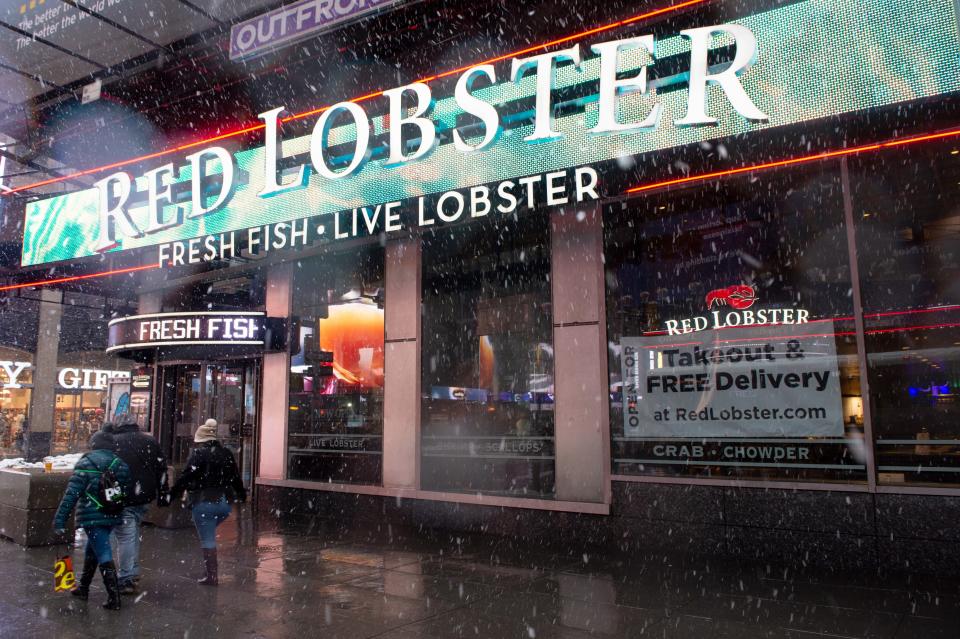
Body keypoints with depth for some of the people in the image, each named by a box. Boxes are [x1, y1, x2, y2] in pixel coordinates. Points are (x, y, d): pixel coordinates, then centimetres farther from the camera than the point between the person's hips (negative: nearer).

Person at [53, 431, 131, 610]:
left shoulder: (85, 463, -7)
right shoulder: (120, 464, 7)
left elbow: (72, 494, -12)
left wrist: (59, 520, -9)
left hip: (92, 517, -5)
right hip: (112, 517, 5)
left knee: (104, 556, -5)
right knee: (91, 550, 25)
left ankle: (114, 598, -6)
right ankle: (83, 588, 35)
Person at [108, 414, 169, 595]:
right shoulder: (151, 442, 8)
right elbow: (162, 470, 8)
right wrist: (162, 494, 12)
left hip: (122, 499, -4)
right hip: (144, 498, 4)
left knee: (125, 536, -1)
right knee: (133, 534, 19)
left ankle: (127, 580, -2)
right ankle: (134, 574, 23)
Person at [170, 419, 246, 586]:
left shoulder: (198, 453, -7)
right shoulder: (227, 454, 10)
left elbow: (185, 477, -14)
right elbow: (236, 477, 17)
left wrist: (172, 495, -9)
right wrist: (242, 495, 29)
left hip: (204, 503, -6)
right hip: (224, 503, 6)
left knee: (207, 540, 1)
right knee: (209, 534, 23)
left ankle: (211, 576, 3)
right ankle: (209, 568, 17)